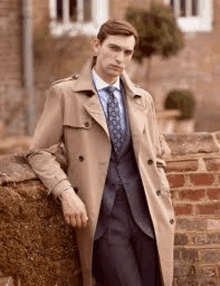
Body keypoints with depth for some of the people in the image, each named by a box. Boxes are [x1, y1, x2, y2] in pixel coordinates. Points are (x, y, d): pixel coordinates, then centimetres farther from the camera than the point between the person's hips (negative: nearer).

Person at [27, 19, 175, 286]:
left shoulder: (142, 99, 15)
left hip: (147, 214, 4)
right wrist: (66, 191, -14)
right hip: (101, 214, -4)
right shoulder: (64, 94, 3)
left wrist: (164, 205, 8)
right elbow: (39, 152, 1)